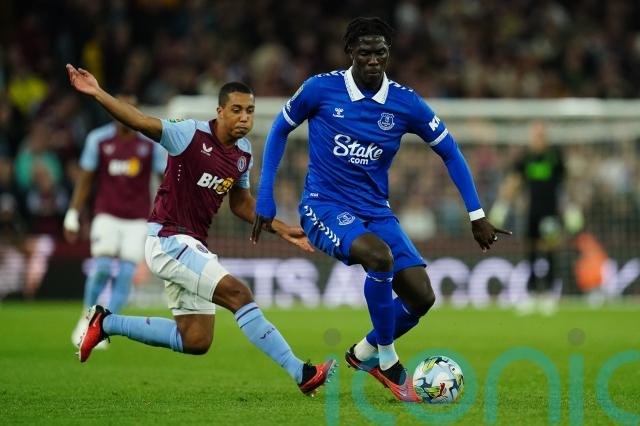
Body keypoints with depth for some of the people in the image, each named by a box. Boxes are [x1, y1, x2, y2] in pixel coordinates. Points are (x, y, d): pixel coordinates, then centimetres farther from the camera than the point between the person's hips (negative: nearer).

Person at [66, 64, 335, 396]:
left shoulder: (243, 153, 6)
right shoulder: (192, 135, -16)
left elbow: (241, 203, 20)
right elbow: (140, 121, -25)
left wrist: (282, 230, 11)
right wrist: (97, 93, -39)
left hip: (193, 246, 9)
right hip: (168, 240, -9)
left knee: (196, 341, 9)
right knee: (239, 294, -20)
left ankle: (106, 323, 23)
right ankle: (301, 374, -19)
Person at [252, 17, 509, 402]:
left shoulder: (405, 103, -4)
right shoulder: (321, 89, -10)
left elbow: (450, 152, 8)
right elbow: (281, 129, 7)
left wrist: (477, 215, 4)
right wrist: (266, 197, 3)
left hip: (375, 212, 4)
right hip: (325, 208, -4)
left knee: (421, 297, -9)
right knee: (380, 256, -33)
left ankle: (365, 352, 22)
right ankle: (387, 362, -14)